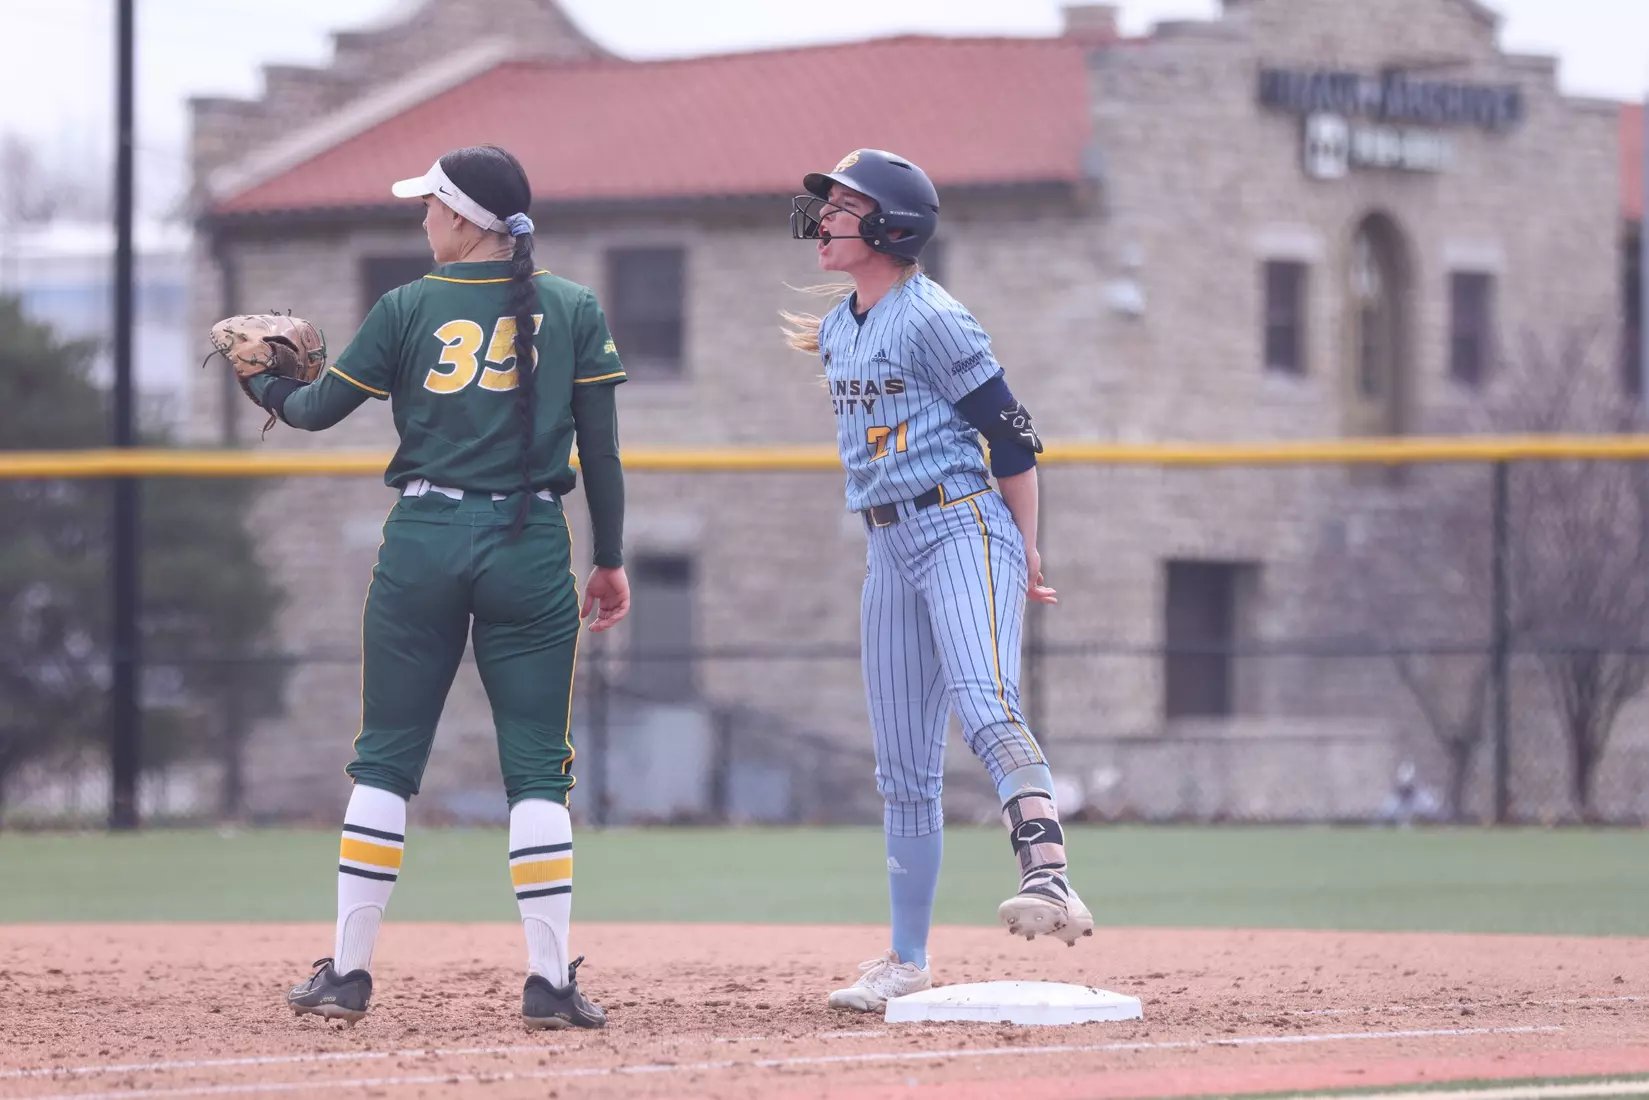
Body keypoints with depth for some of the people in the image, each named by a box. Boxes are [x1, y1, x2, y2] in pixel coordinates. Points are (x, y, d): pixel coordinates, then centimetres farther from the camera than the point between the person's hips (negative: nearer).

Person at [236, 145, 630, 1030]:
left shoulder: (408, 309, 0)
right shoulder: (574, 311, 3)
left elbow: (319, 409, 7)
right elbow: (600, 449, 3)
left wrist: (268, 389, 29)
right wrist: (610, 560, 11)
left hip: (422, 542, 0)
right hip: (531, 549, 0)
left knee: (385, 760, 7)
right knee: (537, 770, 3)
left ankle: (348, 972, 6)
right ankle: (549, 982, -5)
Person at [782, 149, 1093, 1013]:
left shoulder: (932, 319, -10)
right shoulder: (839, 331, 13)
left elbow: (1011, 439, -10)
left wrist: (1025, 557, -8)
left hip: (964, 527, -8)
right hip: (889, 550, 8)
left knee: (983, 704, -30)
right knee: (902, 766, 9)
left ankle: (1049, 878, -47)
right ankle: (907, 960, 15)